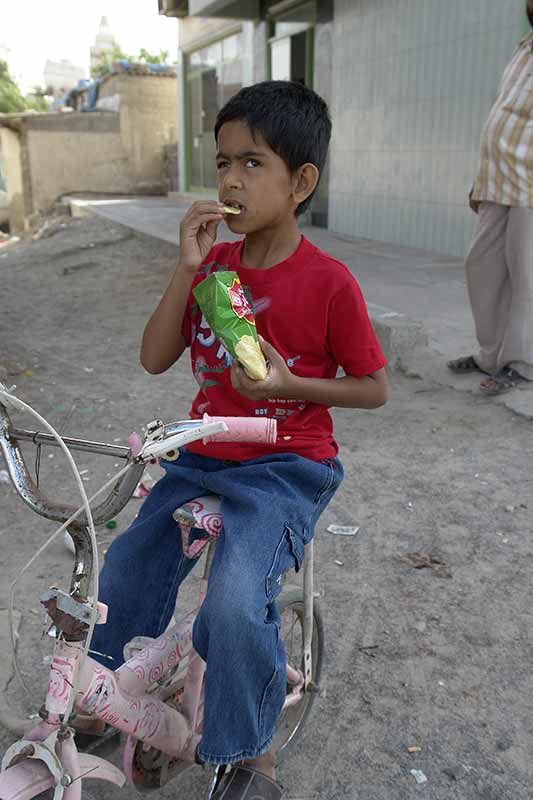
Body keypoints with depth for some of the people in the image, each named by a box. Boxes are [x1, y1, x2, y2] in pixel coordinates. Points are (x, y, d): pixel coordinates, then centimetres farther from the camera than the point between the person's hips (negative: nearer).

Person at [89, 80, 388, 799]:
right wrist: (187, 267, -14)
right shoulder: (214, 262, 3)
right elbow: (154, 358, -3)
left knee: (235, 600, -24)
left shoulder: (328, 282, -12)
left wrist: (290, 385, -21)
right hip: (203, 457, 6)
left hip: (287, 467, -5)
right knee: (124, 572, 3)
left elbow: (374, 387, -5)